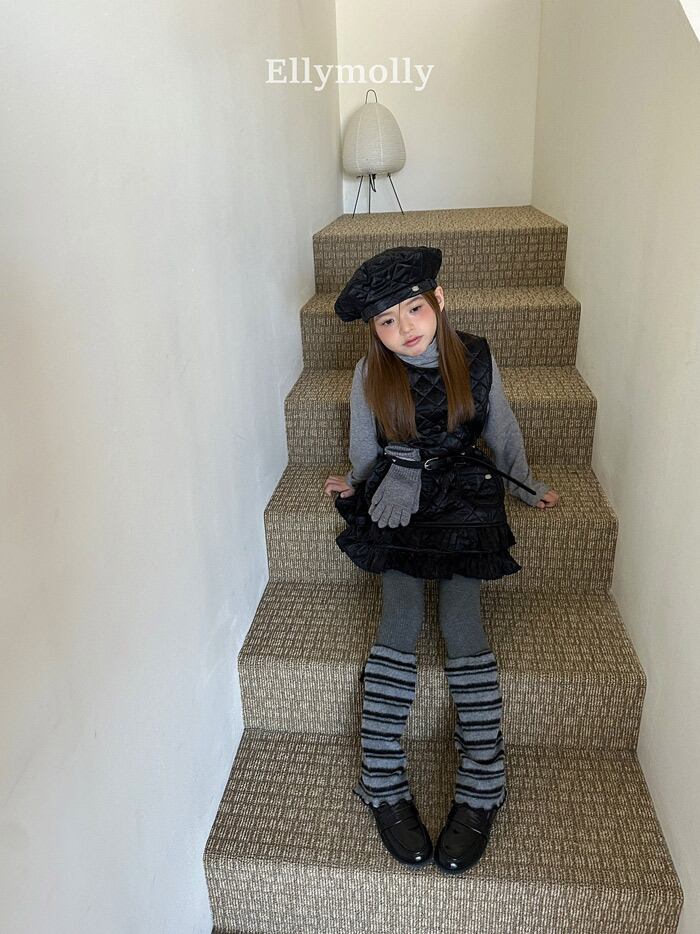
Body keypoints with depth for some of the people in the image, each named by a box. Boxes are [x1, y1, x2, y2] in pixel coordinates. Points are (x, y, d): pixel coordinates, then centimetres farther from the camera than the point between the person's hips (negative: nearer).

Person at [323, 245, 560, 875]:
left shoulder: (476, 360, -1)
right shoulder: (370, 376, -2)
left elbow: (503, 432, 13)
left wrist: (529, 488, 20)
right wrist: (354, 489, 12)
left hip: (465, 498, 0)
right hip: (397, 502, 1)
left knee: (462, 626, -18)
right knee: (400, 624, -18)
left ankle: (481, 792, -11)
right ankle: (384, 787, -12)